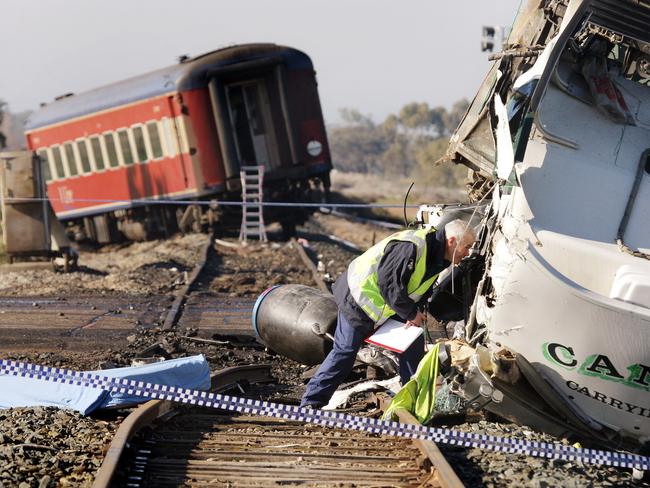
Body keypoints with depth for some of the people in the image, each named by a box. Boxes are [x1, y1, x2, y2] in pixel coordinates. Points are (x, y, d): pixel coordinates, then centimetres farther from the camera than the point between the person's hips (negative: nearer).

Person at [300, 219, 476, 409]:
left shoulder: (436, 256, 1)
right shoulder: (411, 247, -31)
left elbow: (420, 291, 9)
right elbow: (389, 283, -31)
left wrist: (415, 312, -11)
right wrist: (410, 313, -20)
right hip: (359, 299, -9)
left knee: (414, 339, 3)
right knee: (345, 351, -7)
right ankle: (311, 403, 0)